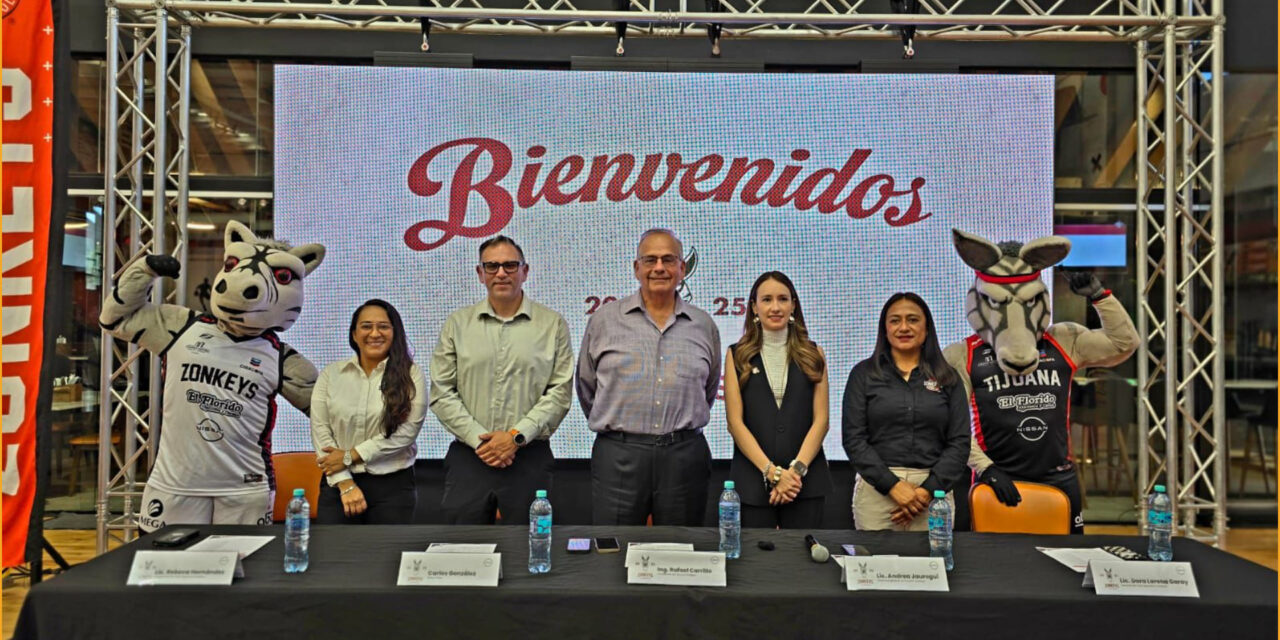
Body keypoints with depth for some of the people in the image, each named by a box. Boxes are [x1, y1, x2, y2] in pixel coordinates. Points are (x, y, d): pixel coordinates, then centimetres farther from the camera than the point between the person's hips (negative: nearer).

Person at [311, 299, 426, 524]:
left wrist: (349, 456, -10)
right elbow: (320, 430, -1)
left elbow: (406, 431, -9)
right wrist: (345, 483, -9)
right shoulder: (330, 375, 6)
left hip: (393, 486, -1)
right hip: (338, 484, 2)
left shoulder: (411, 375, 0)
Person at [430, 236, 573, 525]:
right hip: (468, 457, 1)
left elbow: (560, 392, -2)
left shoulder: (553, 325, 4)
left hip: (530, 458, -1)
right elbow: (441, 393, 3)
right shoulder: (457, 324, 8)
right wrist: (479, 439, -8)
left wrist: (517, 436, -12)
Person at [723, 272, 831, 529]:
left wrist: (797, 469, -11)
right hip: (752, 480, -1)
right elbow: (735, 422, -2)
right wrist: (772, 471, -12)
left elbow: (820, 419, 2)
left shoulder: (813, 355, 9)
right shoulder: (737, 356, 5)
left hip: (806, 480, 1)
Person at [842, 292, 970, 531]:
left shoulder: (948, 378, 9)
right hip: (876, 489, -1)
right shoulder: (863, 374, 5)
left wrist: (928, 490, -9)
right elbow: (854, 438, -2)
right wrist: (893, 485, -12)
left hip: (934, 490, 1)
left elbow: (959, 442, 3)